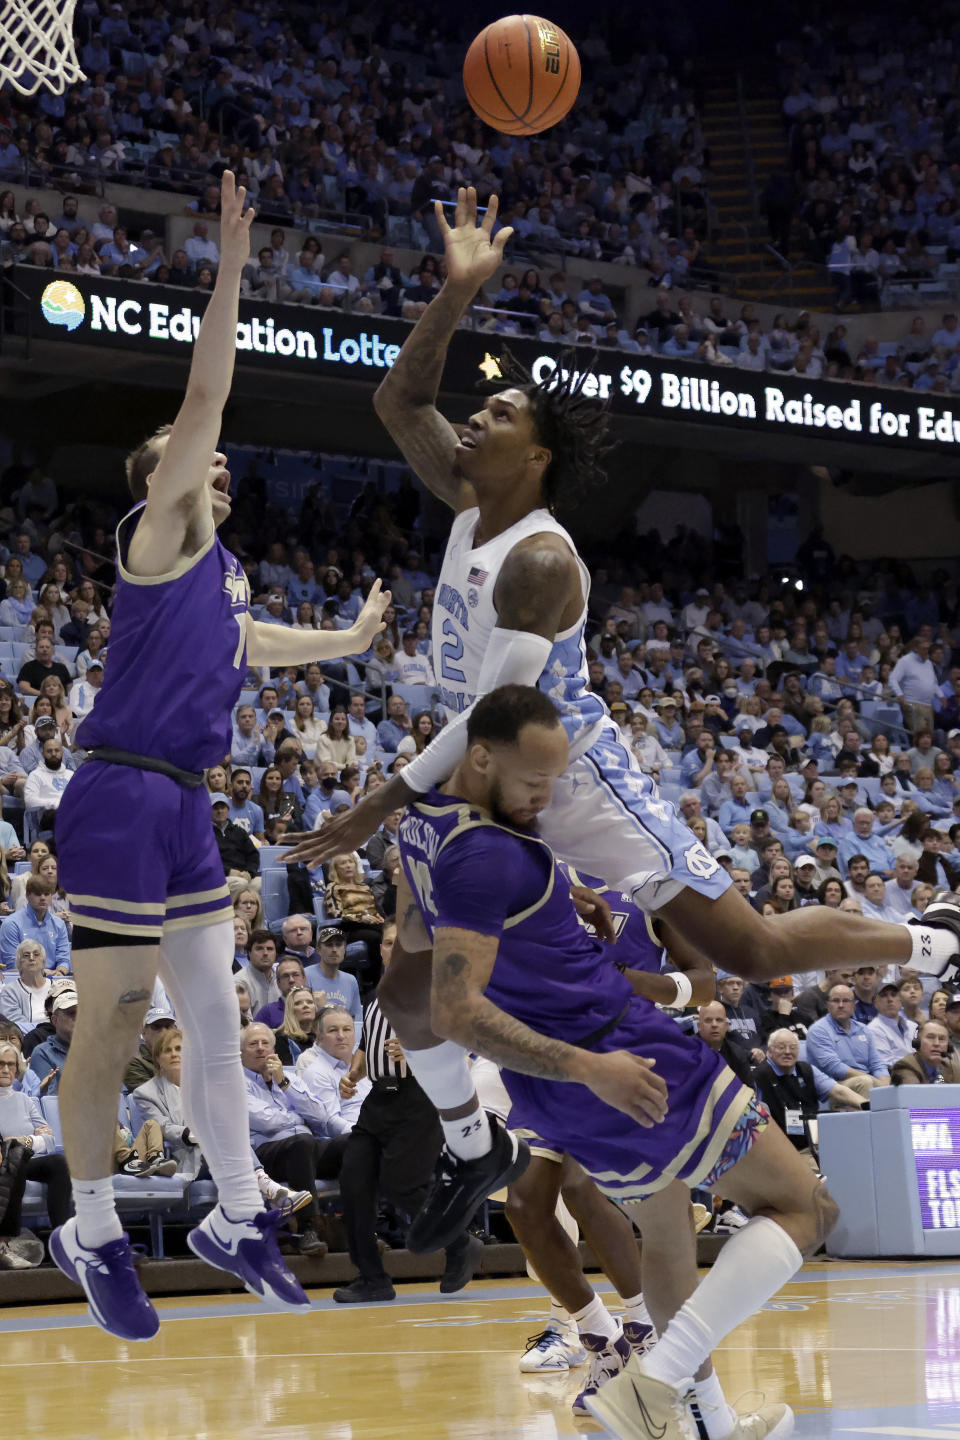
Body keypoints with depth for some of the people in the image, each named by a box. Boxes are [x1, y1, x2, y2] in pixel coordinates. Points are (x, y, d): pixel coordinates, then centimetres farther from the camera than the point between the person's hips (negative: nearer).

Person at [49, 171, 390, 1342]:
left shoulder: (218, 574, 20)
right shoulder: (160, 533, -4)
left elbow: (250, 645, 42)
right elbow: (203, 397, -15)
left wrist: (353, 641, 51)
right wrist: (230, 267, -17)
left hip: (184, 808, 9)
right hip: (121, 799, -9)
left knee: (214, 1014, 10)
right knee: (112, 1020, -3)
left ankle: (237, 1217, 18)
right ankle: (92, 1233, 5)